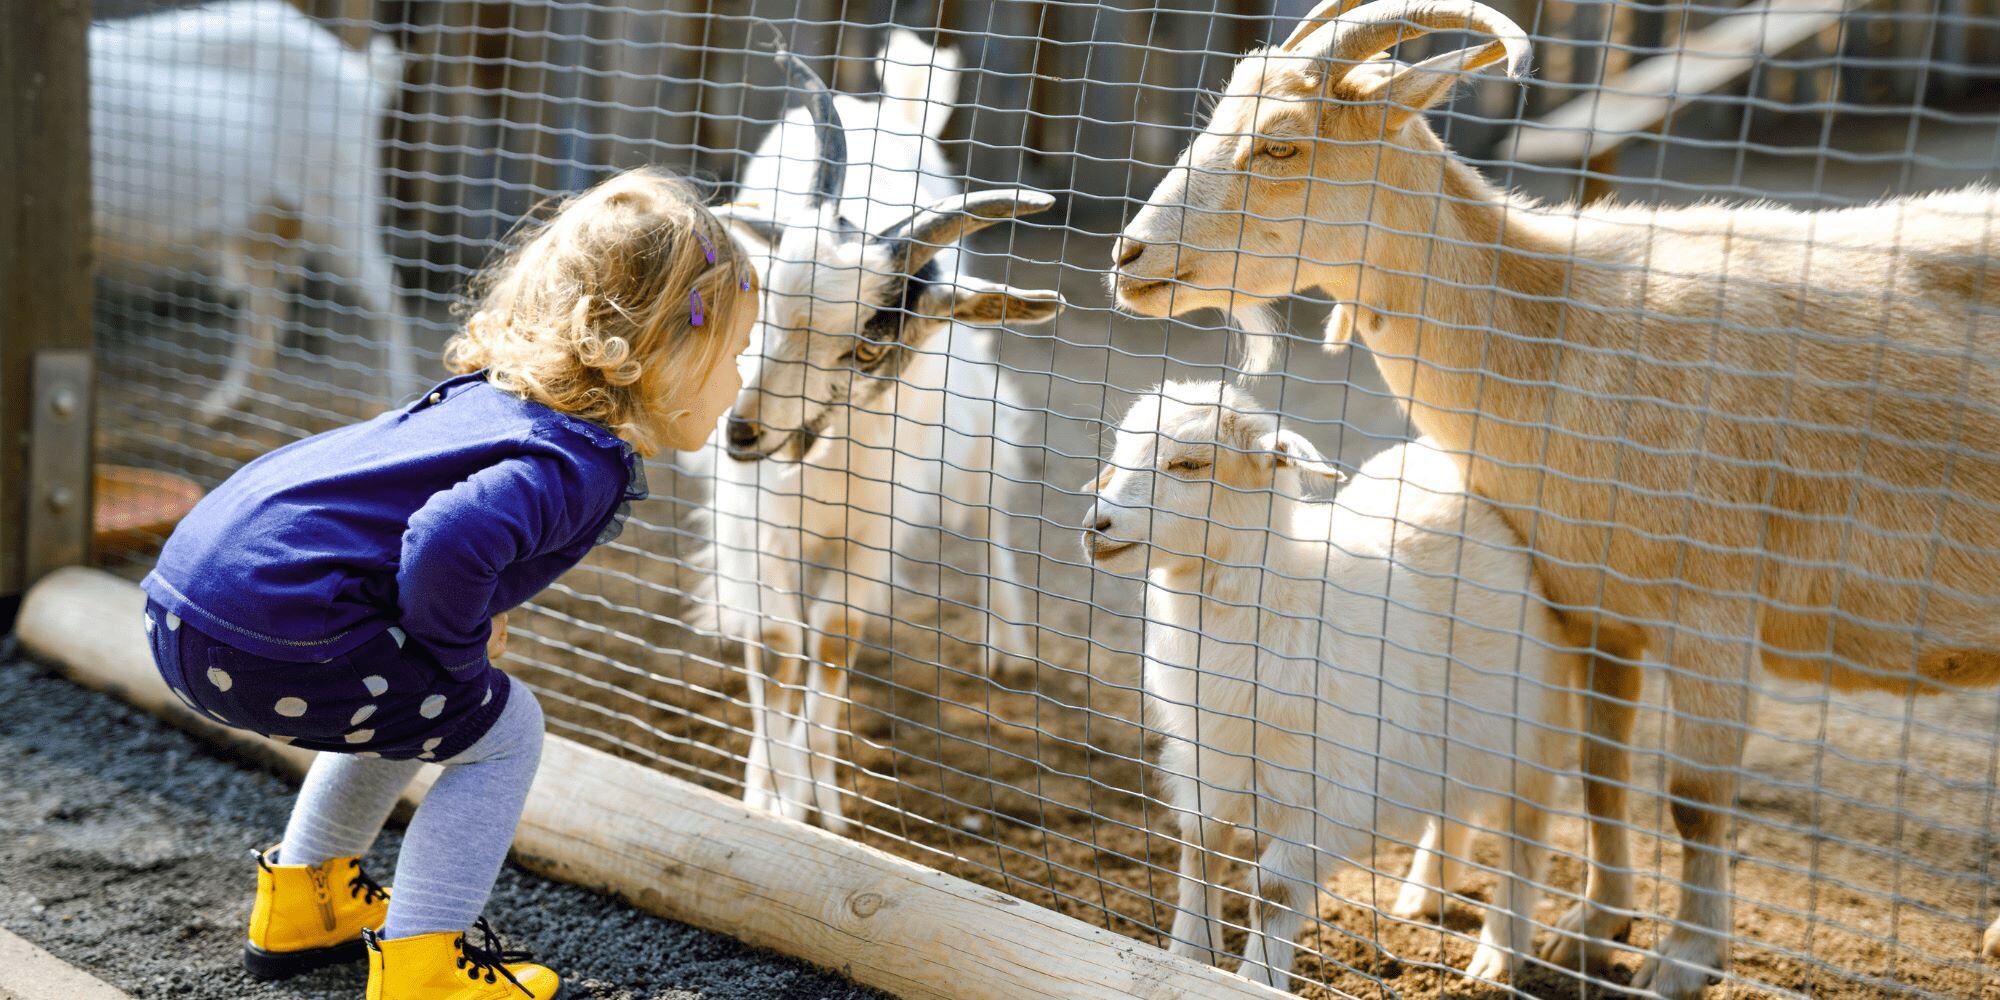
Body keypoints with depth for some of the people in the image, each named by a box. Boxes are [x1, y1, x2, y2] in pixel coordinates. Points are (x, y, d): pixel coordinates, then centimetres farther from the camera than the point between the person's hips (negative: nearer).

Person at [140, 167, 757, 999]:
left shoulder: (495, 393, 15)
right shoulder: (583, 464, -14)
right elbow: (449, 541, -31)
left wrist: (461, 628, 21)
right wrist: (460, 654, -12)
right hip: (268, 632, -10)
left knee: (412, 703, 31)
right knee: (500, 728, 6)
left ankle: (303, 900, 43)